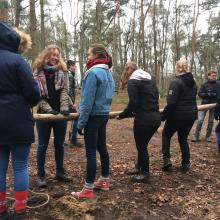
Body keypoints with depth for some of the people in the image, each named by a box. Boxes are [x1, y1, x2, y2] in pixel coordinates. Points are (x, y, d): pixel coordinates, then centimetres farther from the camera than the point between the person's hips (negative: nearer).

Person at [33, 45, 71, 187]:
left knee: (59, 144, 12)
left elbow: (65, 90, -3)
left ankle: (60, 172, 26)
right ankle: (41, 174, 18)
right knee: (43, 145, 6)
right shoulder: (38, 72, 0)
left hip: (59, 113, 2)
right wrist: (48, 109, -17)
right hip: (44, 113, -2)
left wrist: (64, 107, -17)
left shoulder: (63, 71, 5)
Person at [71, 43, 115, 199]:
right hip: (104, 115, 9)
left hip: (94, 116, -9)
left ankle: (88, 189, 8)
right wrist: (104, 109, 17)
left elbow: (88, 101, -19)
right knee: (102, 147, 17)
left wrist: (81, 122, -13)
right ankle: (105, 181, 29)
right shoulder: (108, 73, 11)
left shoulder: (93, 72, -17)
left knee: (91, 152, -2)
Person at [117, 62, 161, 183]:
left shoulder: (132, 82, -7)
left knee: (141, 146, 9)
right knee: (142, 144, 22)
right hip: (156, 117, 8)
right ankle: (139, 167, 37)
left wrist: (121, 115, -3)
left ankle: (145, 174, 22)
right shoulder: (150, 79, 14)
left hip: (144, 119, -8)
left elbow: (133, 103, -15)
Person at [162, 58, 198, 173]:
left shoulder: (176, 82, -16)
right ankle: (186, 164, 18)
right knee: (183, 138, 18)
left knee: (166, 135, 15)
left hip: (178, 115, -6)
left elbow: (171, 103, -21)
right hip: (191, 115, 6)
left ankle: (166, 159, 6)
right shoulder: (193, 82, 8)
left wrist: (163, 115, -11)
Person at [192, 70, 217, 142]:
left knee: (210, 121, 8)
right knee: (200, 120, -8)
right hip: (205, 104, -1)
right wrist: (208, 94, -16)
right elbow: (200, 94, -2)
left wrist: (213, 94, -17)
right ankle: (196, 136, 1)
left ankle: (208, 137, 19)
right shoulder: (204, 84, 0)